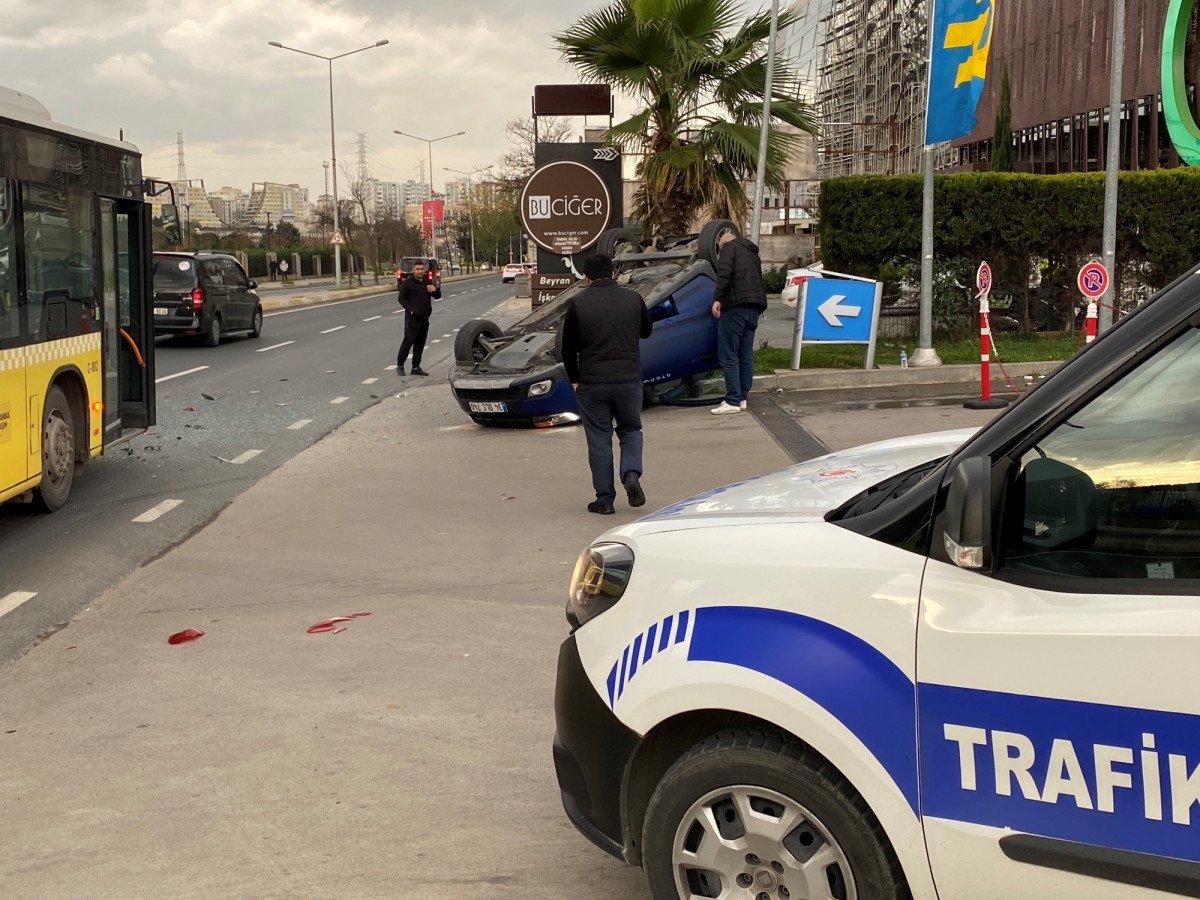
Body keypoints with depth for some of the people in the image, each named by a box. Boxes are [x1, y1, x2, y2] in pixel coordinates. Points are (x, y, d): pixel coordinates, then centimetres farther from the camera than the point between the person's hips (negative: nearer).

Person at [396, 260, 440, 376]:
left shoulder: (427, 282, 15)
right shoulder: (408, 282, -5)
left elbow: (438, 297, 17)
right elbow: (401, 298, -6)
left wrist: (435, 290, -6)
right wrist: (410, 309, -18)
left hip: (424, 318, 7)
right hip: (412, 318, -7)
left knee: (420, 343, 9)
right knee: (408, 341, -10)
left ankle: (416, 367, 15)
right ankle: (400, 365, -1)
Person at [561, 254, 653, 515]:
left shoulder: (578, 303, -5)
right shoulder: (633, 299, 1)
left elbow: (568, 348, -1)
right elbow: (646, 331, 18)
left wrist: (575, 380, 11)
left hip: (591, 383, -1)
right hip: (629, 380, 2)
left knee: (599, 440, 8)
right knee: (630, 430, 19)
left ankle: (604, 500, 10)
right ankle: (631, 473, -6)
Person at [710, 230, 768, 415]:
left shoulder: (729, 247, 2)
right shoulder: (753, 253, 27)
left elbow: (724, 272, -15)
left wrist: (718, 298, -19)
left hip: (737, 305, -8)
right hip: (755, 308, 8)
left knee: (728, 356, -7)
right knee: (746, 356, 12)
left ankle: (732, 401, -10)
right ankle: (742, 398, 15)